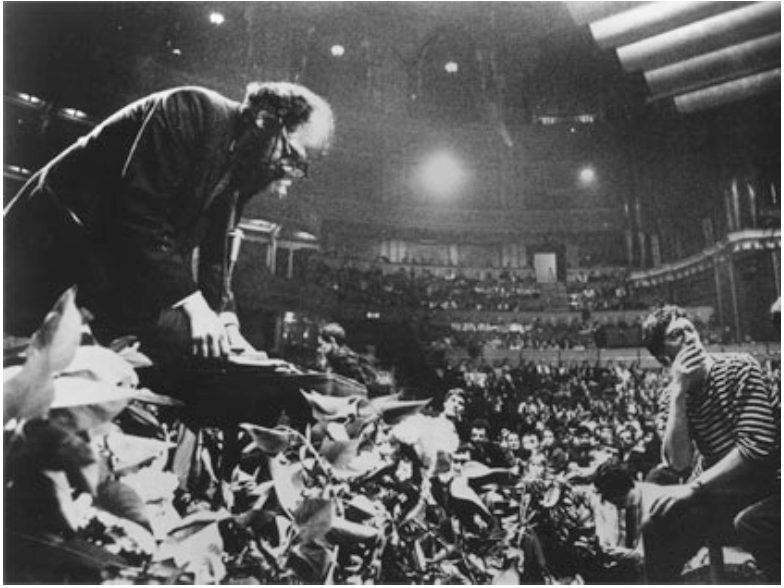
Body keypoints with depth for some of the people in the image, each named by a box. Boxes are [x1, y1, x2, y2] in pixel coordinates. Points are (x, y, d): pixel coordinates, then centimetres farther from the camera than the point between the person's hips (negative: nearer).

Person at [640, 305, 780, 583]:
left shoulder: (738, 368, -14)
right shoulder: (672, 395, -2)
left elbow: (755, 446, -23)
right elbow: (679, 463, -15)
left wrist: (693, 487, -24)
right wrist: (679, 393, -21)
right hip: (725, 485, 5)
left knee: (750, 522, -33)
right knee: (662, 521, -9)